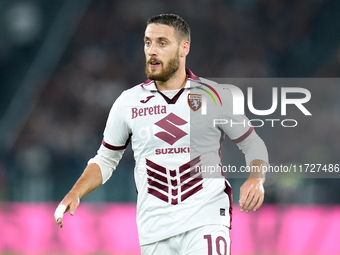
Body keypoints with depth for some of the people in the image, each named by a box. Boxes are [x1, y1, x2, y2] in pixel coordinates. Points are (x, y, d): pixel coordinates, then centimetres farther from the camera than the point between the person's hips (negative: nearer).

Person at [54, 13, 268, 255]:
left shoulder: (215, 96, 2)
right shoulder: (128, 102, 7)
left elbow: (253, 144, 12)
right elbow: (105, 160, 18)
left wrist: (256, 180, -8)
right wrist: (74, 195, 3)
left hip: (205, 222, -3)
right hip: (154, 231, 3)